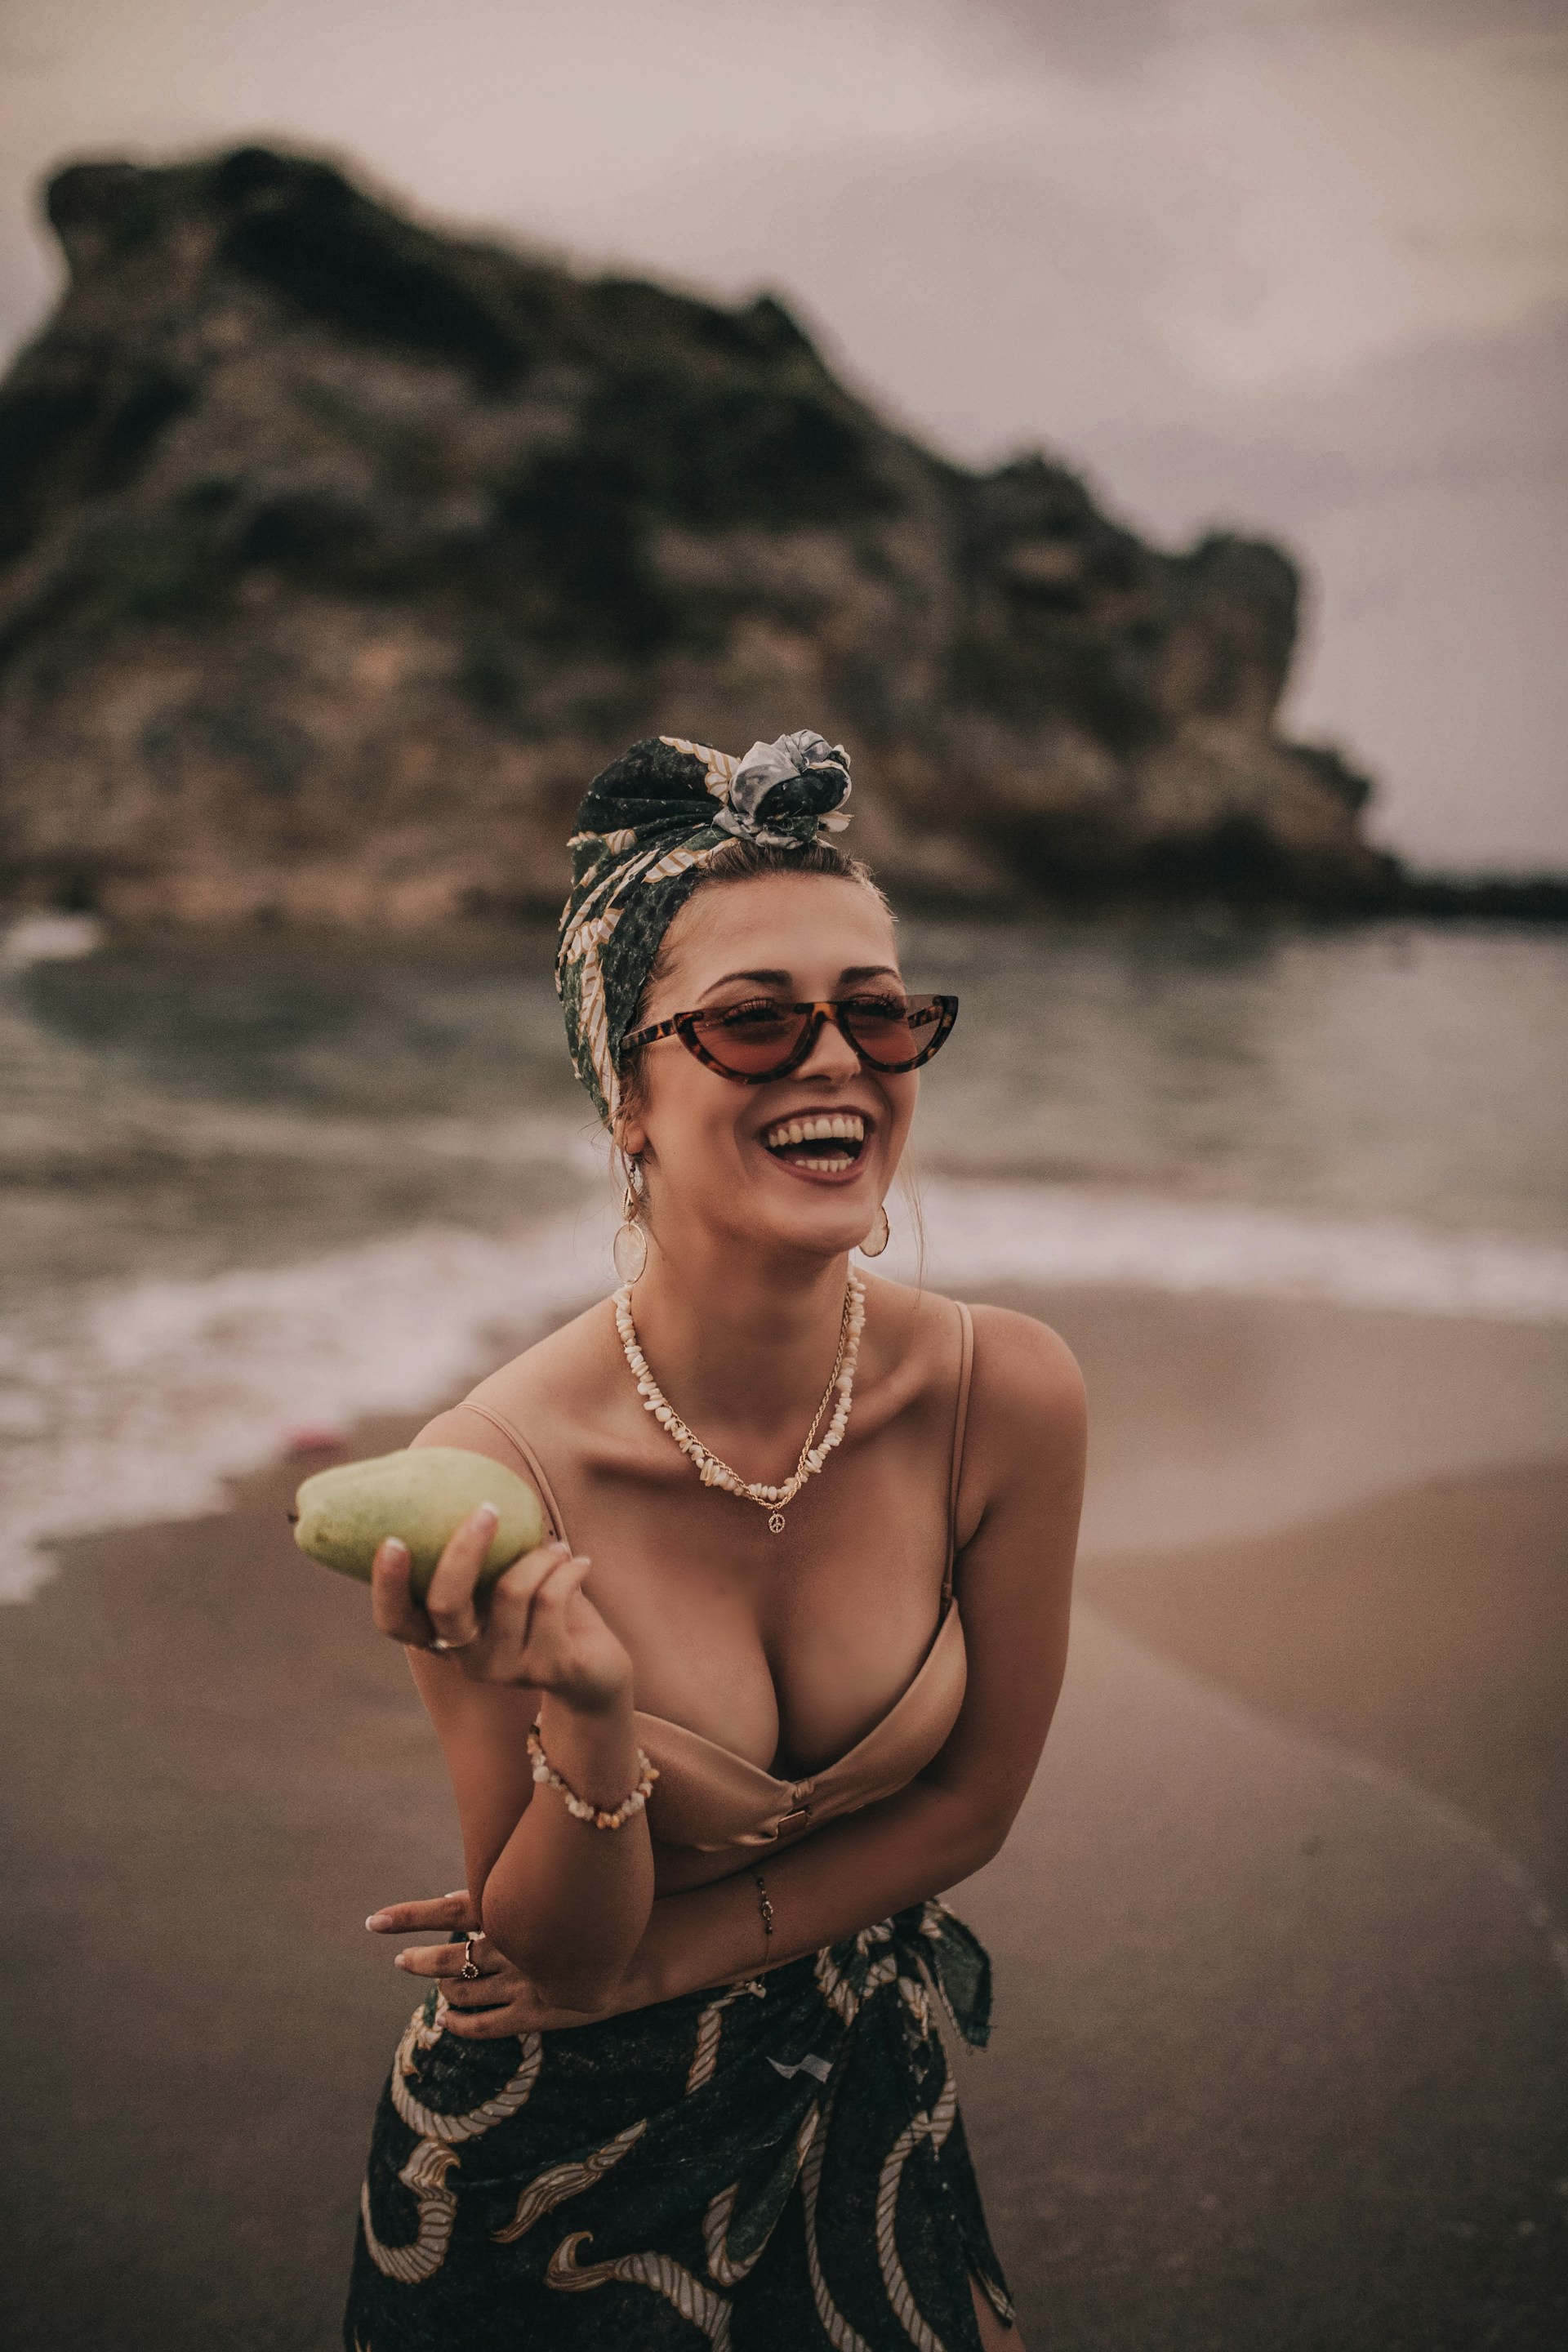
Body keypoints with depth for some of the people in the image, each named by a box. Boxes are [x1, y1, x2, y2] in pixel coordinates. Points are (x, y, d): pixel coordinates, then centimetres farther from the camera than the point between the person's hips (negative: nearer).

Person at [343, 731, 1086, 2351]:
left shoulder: (1008, 1397, -22)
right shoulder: (490, 1474, -29)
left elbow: (971, 1800, -8)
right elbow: (553, 1949, -19)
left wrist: (659, 1957, -12)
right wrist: (589, 1725, -38)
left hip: (864, 2087, 3)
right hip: (564, 2130, -2)